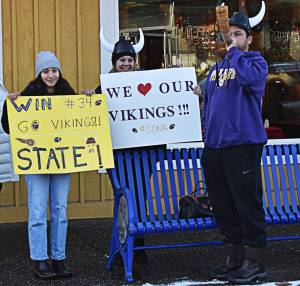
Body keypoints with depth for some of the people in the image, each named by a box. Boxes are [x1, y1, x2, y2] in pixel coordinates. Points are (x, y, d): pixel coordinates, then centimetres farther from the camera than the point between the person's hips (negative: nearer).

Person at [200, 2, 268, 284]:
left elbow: (250, 78, -24)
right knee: (222, 203, 10)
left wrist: (235, 54, -11)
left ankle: (254, 260, 3)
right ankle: (234, 256, 21)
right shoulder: (217, 68, 20)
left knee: (247, 202, -5)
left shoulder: (256, 62, 1)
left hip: (242, 144, -7)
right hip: (214, 145, 7)